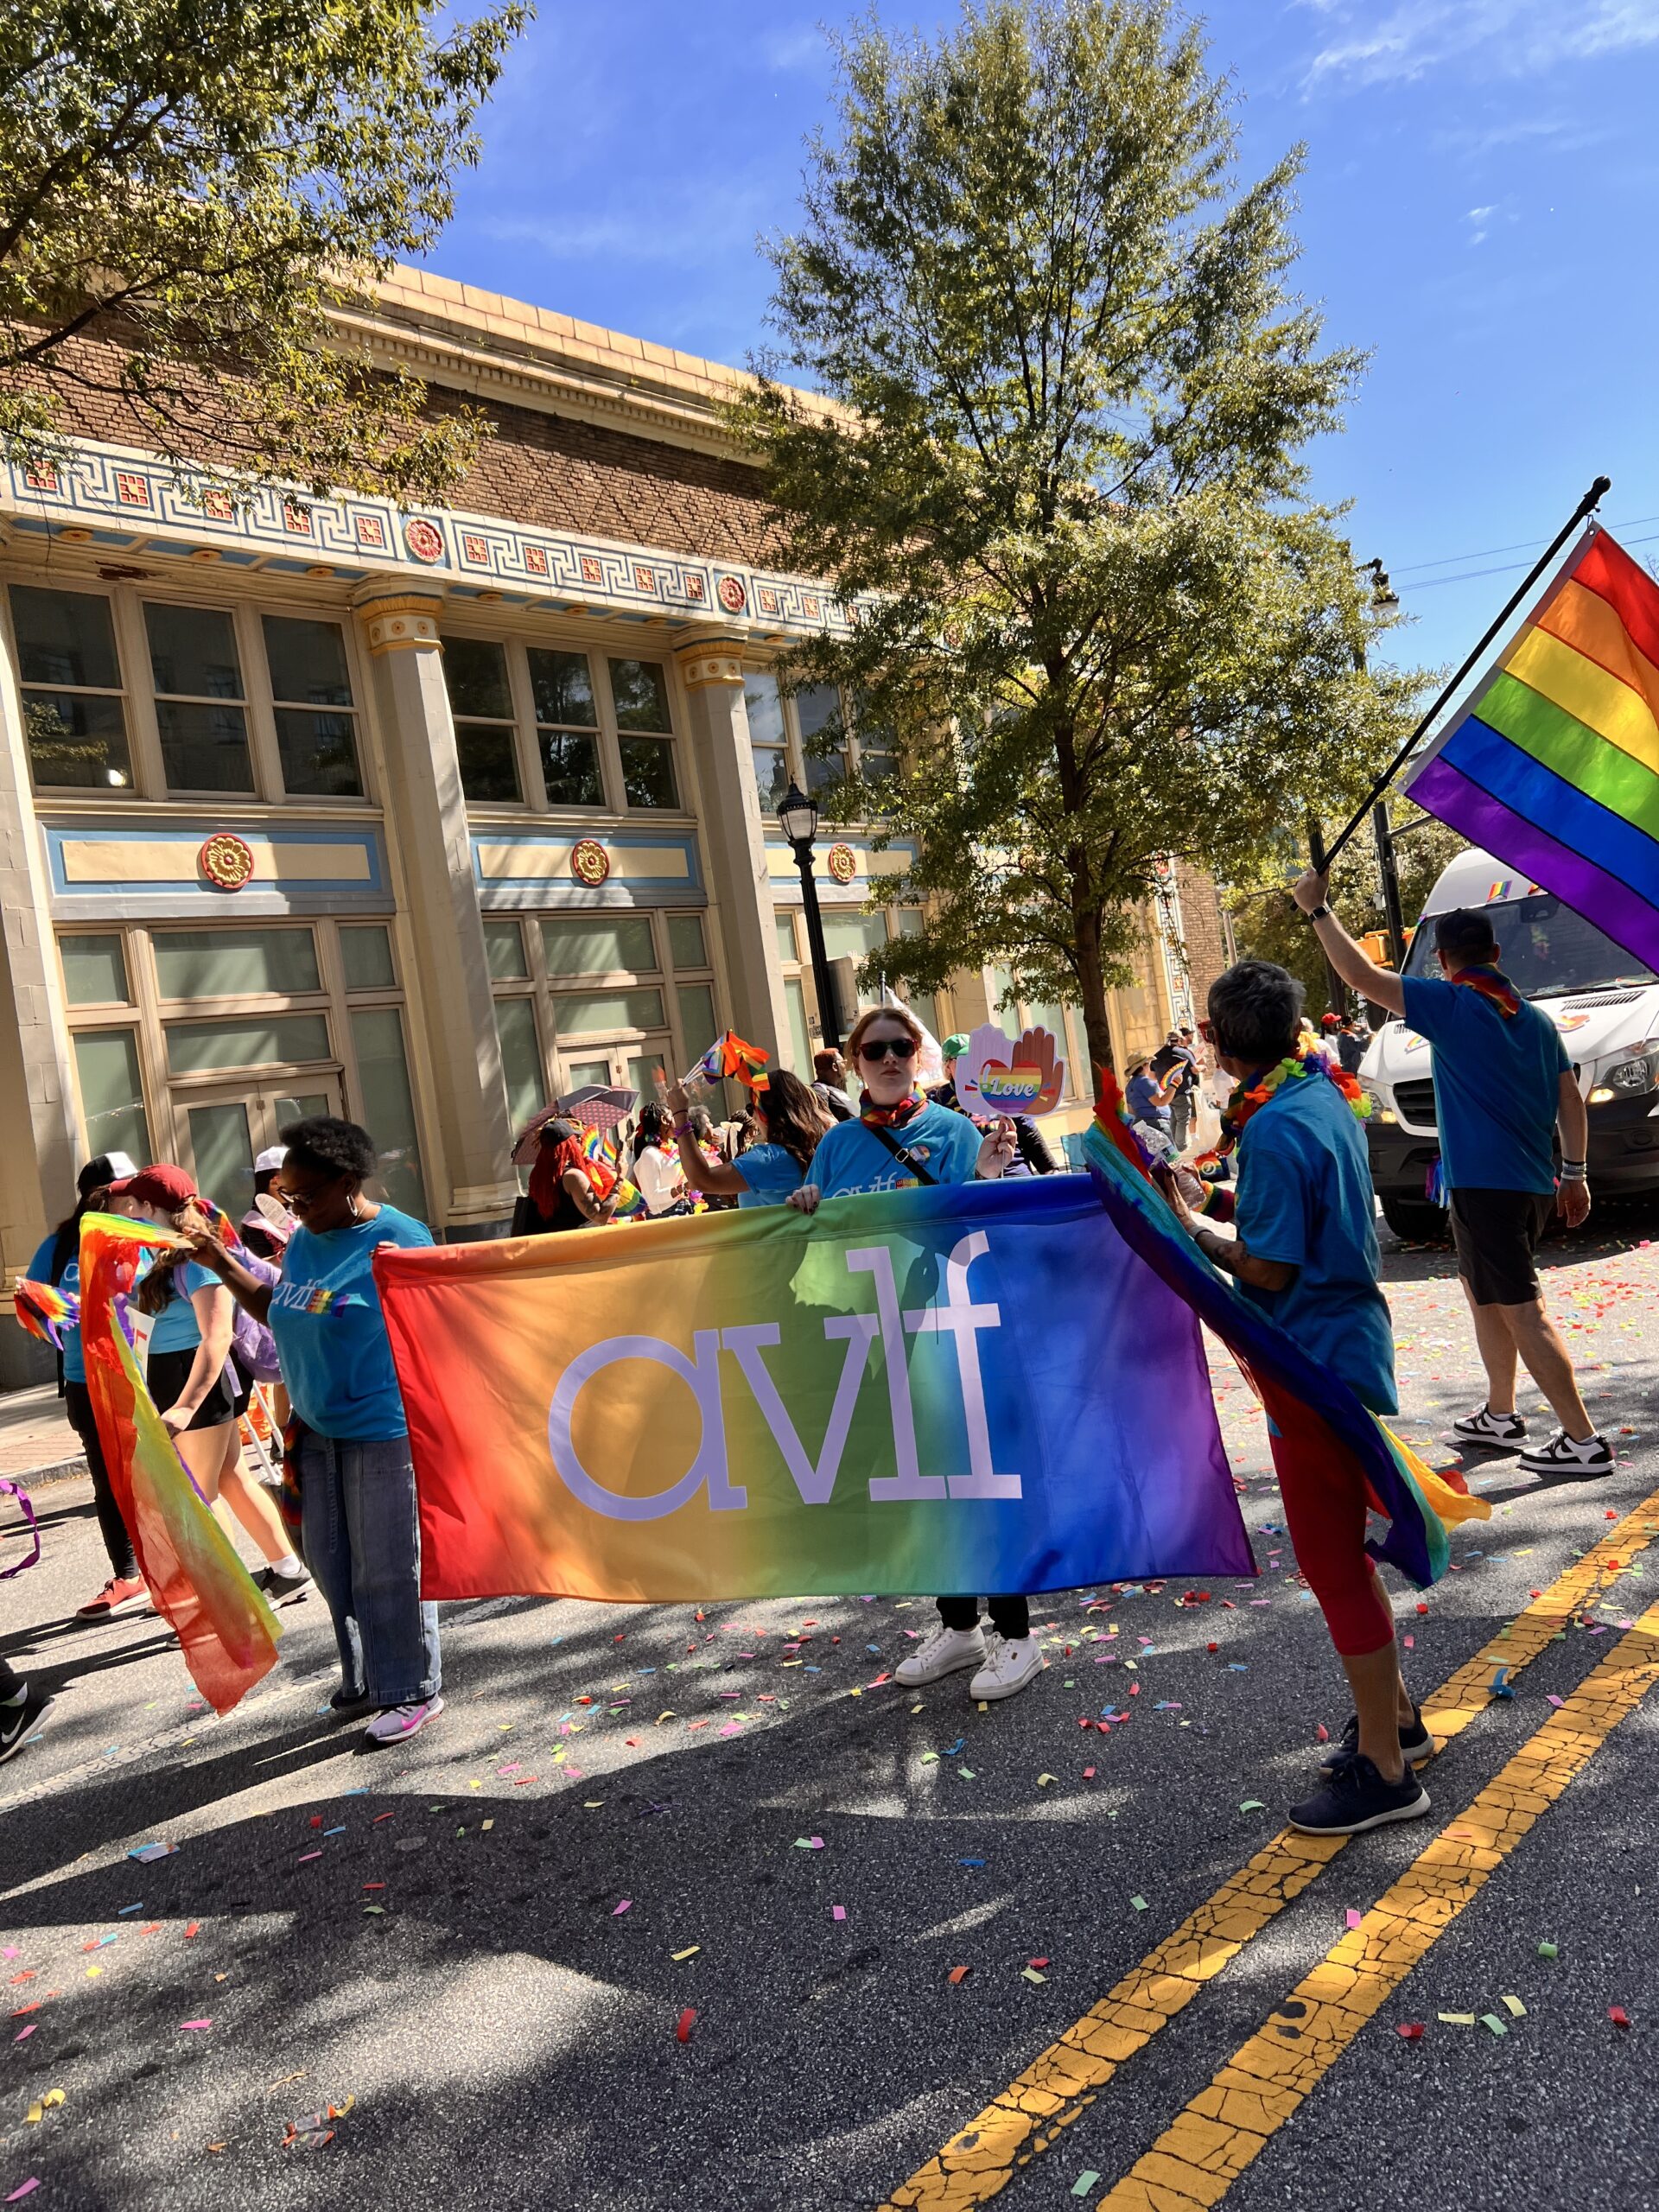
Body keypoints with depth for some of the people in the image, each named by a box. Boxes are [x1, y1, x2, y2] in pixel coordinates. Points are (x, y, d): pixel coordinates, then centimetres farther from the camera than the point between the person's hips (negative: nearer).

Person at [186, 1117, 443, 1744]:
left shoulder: (398, 1239, -13)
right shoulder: (304, 1240, 9)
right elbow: (279, 1314, 18)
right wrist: (223, 1265, 9)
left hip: (381, 1429, -7)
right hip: (317, 1431, 8)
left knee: (387, 1567, 0)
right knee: (332, 1564, 14)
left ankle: (412, 1690, 14)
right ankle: (365, 1679, 30)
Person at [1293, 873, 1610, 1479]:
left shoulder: (1451, 1004, -10)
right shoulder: (1535, 1019, 11)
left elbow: (1362, 975, -14)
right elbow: (1571, 1100, 12)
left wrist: (1318, 910, -5)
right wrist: (1574, 1174, 19)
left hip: (1483, 1184, -8)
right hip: (1533, 1184, 9)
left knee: (1521, 1311, -5)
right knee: (1483, 1291, 22)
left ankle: (1583, 1442, -4)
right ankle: (1500, 1417, 30)